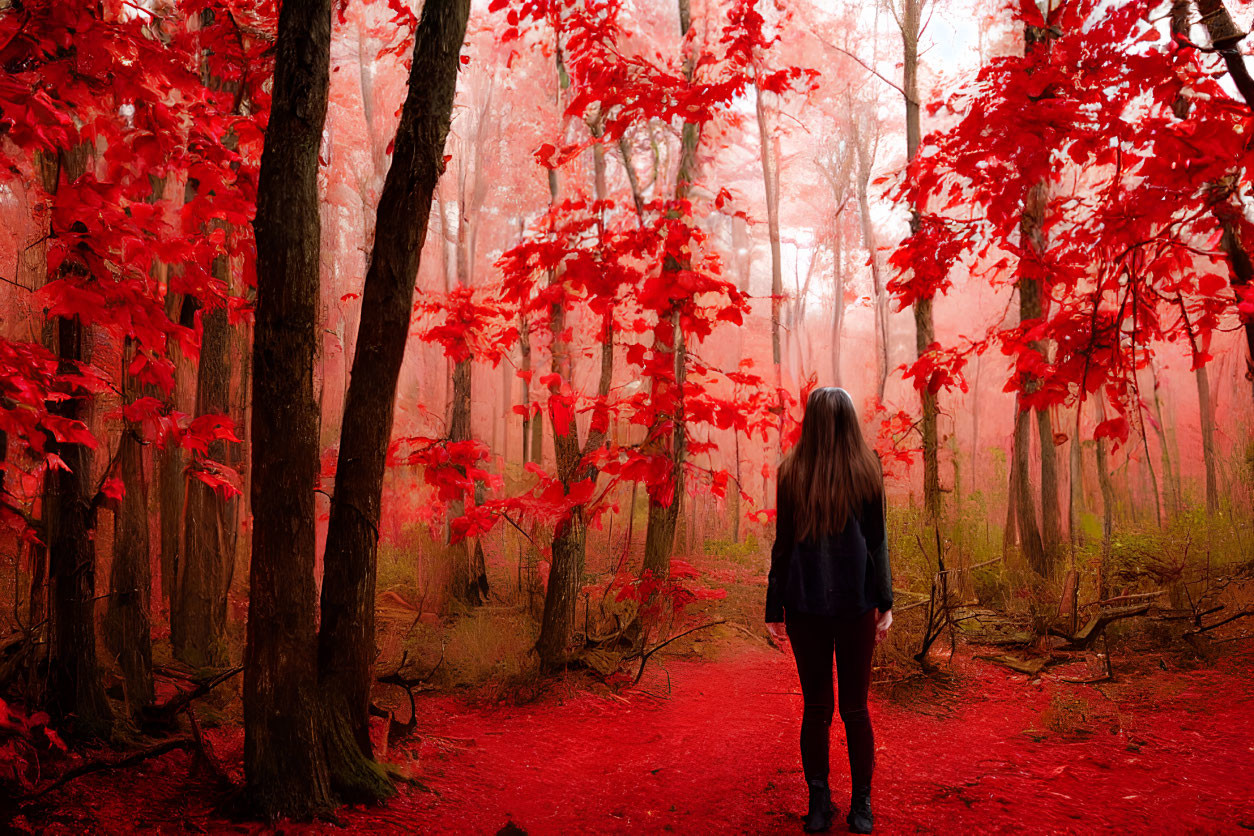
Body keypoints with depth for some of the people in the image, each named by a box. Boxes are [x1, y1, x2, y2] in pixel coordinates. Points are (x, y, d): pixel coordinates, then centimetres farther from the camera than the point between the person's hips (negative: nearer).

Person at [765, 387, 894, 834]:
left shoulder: (791, 471, -2)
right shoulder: (867, 469, -1)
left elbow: (783, 544, 0)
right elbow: (877, 541, 0)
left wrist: (774, 609, 4)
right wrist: (885, 604, 5)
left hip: (806, 603, 0)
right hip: (856, 602, 0)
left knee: (816, 708, 8)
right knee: (855, 708, 9)